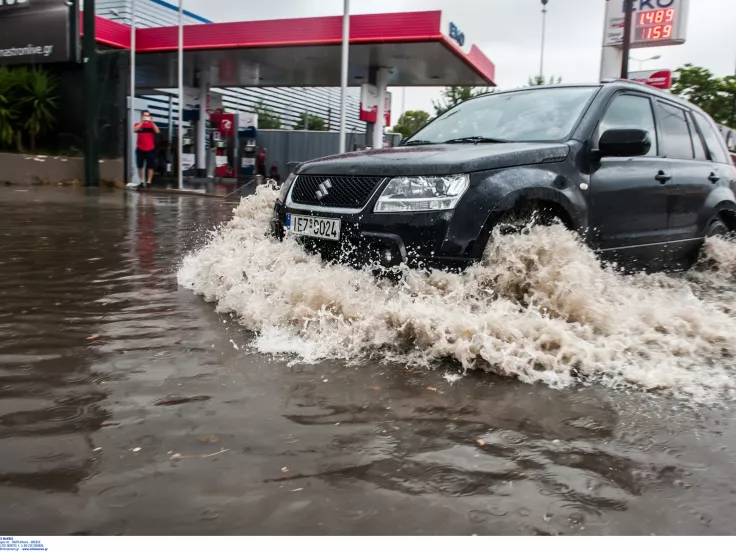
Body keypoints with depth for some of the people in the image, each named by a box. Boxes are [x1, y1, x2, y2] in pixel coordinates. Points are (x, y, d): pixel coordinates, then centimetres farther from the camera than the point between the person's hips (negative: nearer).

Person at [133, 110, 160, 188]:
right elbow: (135, 130, -16)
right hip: (140, 149, 1)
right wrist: (142, 122, -21)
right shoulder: (138, 124, 4)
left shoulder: (152, 125, 4)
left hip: (150, 149, -1)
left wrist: (152, 122, -20)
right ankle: (141, 182, 15)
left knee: (150, 166, -2)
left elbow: (157, 131, -12)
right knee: (140, 166, 5)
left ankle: (148, 182, 5)